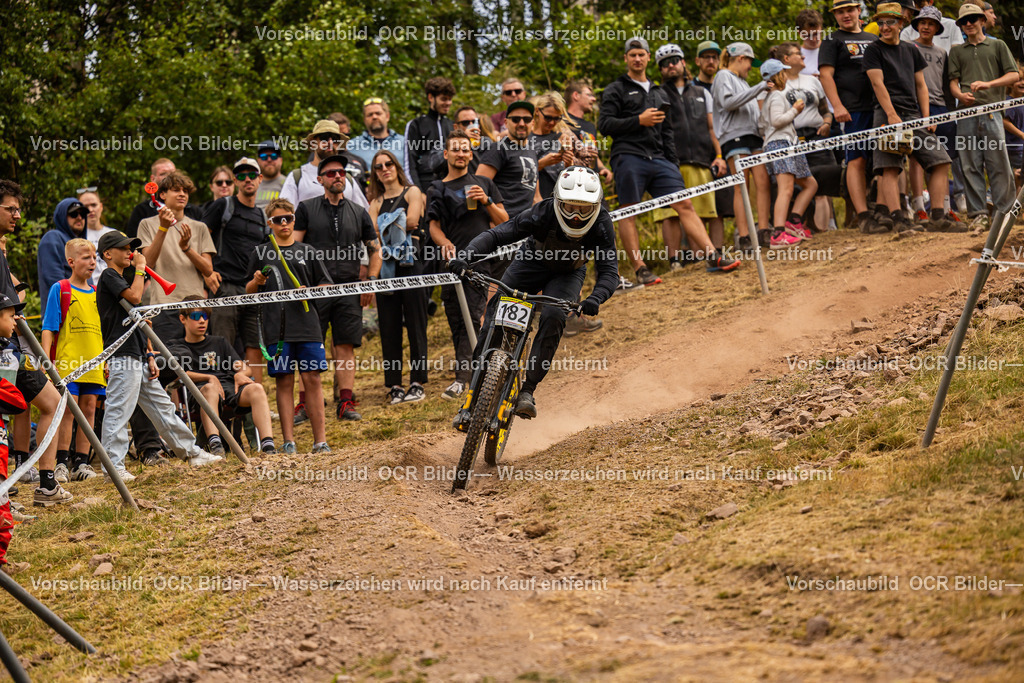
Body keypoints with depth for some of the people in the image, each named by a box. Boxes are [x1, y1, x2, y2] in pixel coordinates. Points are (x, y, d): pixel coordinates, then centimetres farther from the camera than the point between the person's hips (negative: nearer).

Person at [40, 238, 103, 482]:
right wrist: (46, 358, -13)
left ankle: (81, 463, 8)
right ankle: (61, 464, -5)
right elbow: (49, 328, -3)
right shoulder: (60, 289, 1)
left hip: (94, 361, 5)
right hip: (67, 361, -5)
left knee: (89, 408, 4)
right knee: (68, 409, -8)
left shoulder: (97, 293, 15)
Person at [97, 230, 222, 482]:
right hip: (122, 356, -10)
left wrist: (150, 357, 18)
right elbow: (134, 296, -24)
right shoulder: (109, 276, -6)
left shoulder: (124, 277, 23)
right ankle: (113, 466, -9)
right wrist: (139, 269, -9)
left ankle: (192, 452, 19)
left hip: (138, 356, 10)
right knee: (118, 409, -10)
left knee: (161, 405, 14)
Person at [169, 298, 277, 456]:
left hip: (229, 386, 3)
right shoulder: (176, 349, 21)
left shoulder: (219, 342, 30)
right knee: (210, 387, -40)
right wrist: (209, 378, -11)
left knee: (256, 388, -30)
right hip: (198, 390, -3)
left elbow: (246, 369, 20)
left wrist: (240, 374, -5)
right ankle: (214, 445, -61)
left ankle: (268, 446, -49)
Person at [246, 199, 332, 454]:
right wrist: (256, 282, -8)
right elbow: (248, 292, 13)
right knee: (284, 382, 1)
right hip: (277, 327, 0)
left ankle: (320, 440, 1)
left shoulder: (307, 252, 10)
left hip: (307, 325, 0)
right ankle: (288, 441, 5)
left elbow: (326, 286, 12)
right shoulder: (260, 253, 9)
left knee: (312, 379, -2)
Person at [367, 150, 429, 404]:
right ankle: (394, 386, 4)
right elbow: (374, 231, 4)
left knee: (415, 324, -5)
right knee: (389, 328, 1)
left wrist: (388, 225, 2)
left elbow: (412, 219, -8)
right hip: (386, 266, 4)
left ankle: (417, 384, -3)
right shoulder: (376, 203, 19)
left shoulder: (412, 192, 8)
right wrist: (401, 225, -7)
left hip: (411, 262, -4)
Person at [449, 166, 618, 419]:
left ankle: (528, 390, -21)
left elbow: (608, 270, -33)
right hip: (532, 262, 0)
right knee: (495, 316, -15)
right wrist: (464, 257, -54)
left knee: (553, 317, -29)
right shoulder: (544, 213, -34)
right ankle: (474, 399, -9)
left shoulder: (601, 223, -31)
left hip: (568, 273, 0)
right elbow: (496, 235, -37)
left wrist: (595, 299, -54)